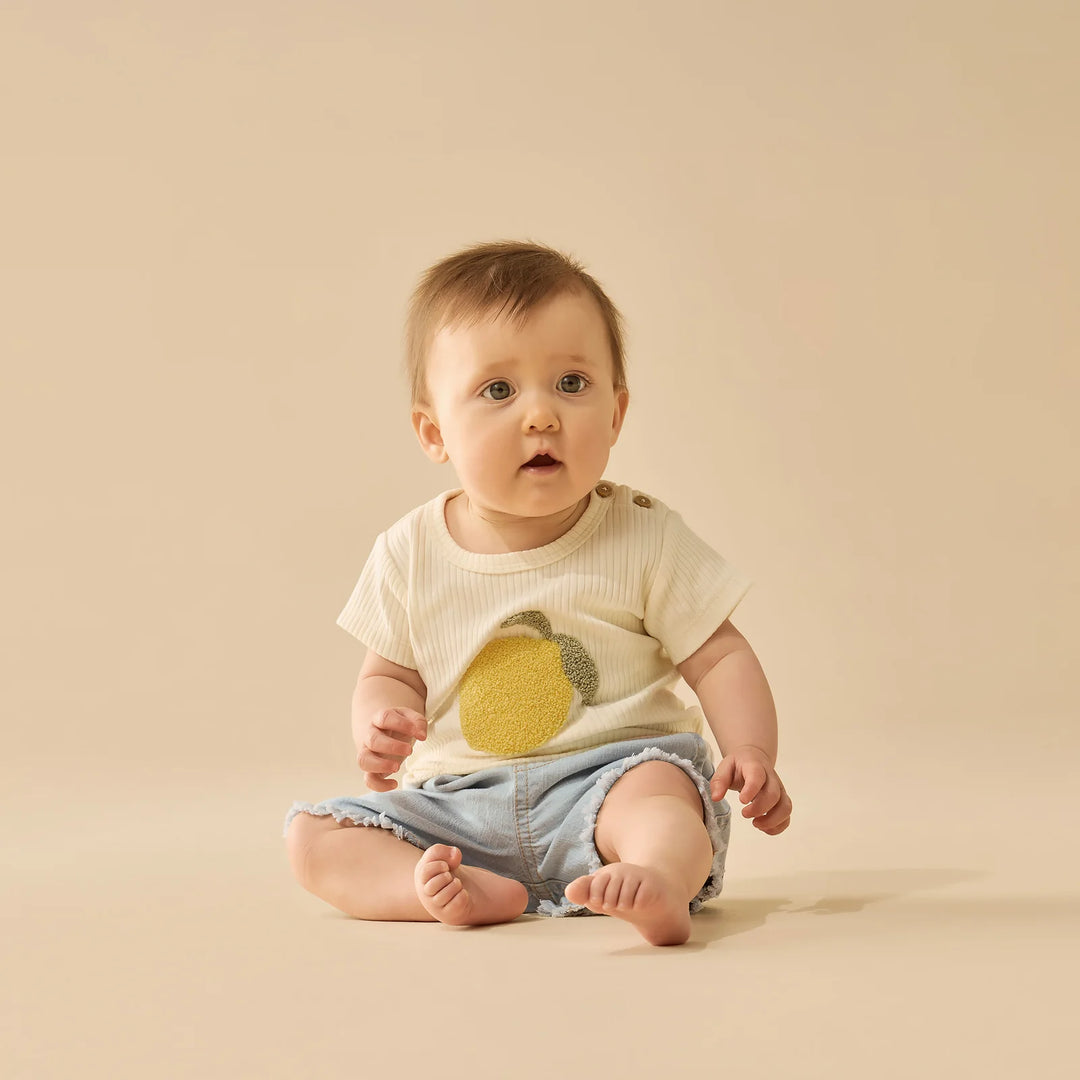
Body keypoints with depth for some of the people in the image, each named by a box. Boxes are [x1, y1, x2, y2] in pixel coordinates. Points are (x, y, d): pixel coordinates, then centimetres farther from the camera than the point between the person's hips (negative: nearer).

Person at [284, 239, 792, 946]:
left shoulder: (644, 537, -5)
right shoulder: (411, 555, 0)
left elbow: (721, 657, -1)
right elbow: (390, 675, 12)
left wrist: (752, 751, -19)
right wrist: (379, 727, -11)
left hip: (607, 780, -3)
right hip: (458, 803, 3)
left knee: (660, 786, -34)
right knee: (312, 835, -11)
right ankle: (472, 892, -32)